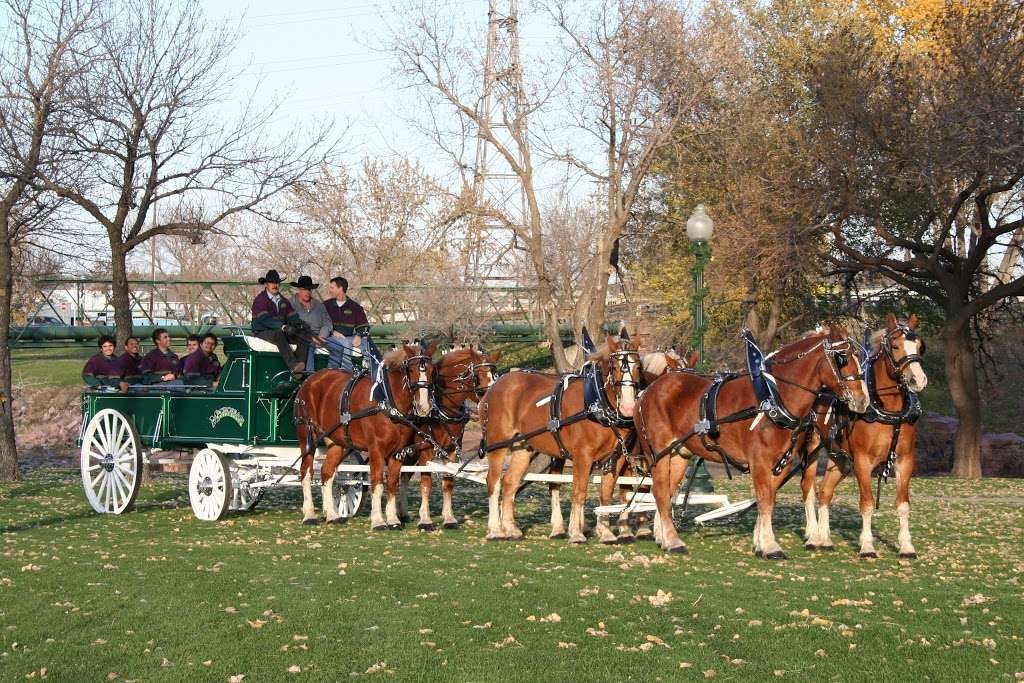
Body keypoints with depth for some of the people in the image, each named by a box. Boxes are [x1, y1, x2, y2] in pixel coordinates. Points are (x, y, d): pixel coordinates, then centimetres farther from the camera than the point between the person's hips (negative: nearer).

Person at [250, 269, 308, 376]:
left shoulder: (283, 301, 20)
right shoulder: (260, 299, -5)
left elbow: (292, 315, 8)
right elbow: (265, 319, -21)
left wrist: (299, 324, -18)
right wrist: (283, 327, -35)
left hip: (280, 330, 7)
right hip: (262, 332, -6)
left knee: (303, 337, -18)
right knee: (279, 335, -40)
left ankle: (300, 369, -34)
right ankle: (293, 365, -52)